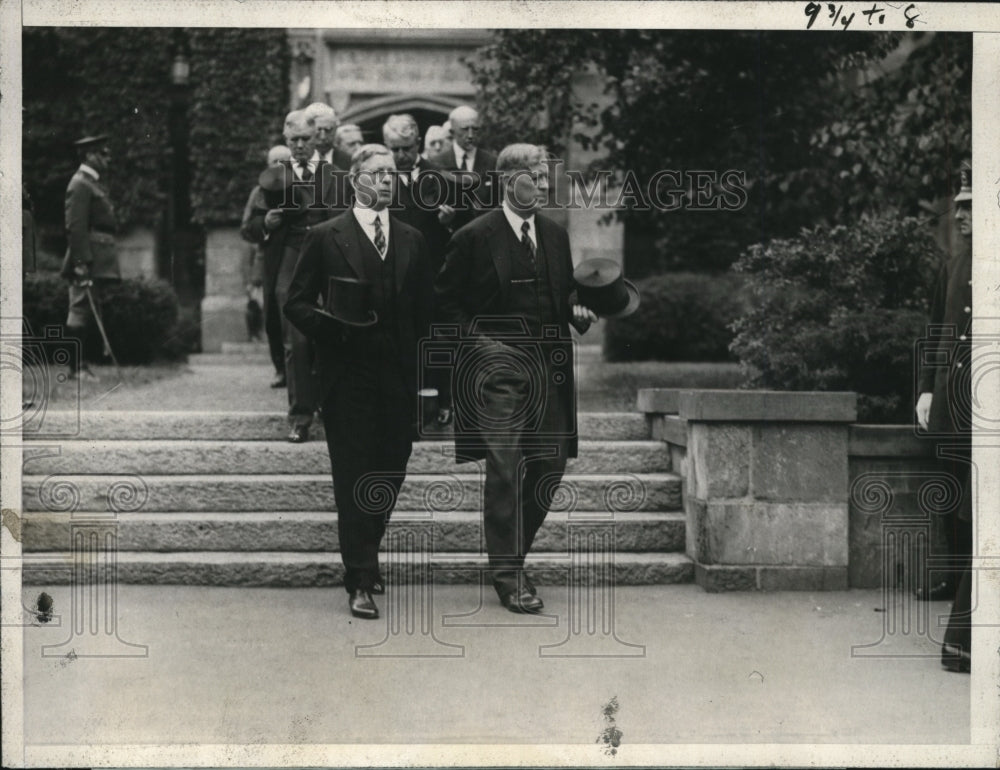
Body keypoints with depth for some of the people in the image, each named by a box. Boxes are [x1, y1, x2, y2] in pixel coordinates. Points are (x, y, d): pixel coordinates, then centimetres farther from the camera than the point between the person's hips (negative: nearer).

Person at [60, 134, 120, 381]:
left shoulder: (94, 183, 20)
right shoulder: (80, 184, -10)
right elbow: (75, 227, -18)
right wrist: (81, 261, -22)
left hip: (98, 263, 10)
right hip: (88, 262, -10)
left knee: (86, 314, 11)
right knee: (80, 312, -7)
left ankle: (81, 365, 14)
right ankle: (76, 367, -6)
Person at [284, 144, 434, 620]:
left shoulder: (411, 241, 14)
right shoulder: (326, 238, 2)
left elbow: (425, 309, 16)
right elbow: (296, 304, 2)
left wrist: (420, 364, 5)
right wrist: (331, 328, -15)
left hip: (399, 378, 4)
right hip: (347, 375, -4)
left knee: (391, 473, 8)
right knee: (353, 476, -4)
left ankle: (365, 556, 31)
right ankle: (360, 580, -1)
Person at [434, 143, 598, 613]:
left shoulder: (555, 236, 13)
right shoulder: (475, 237, -3)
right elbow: (446, 300, 1)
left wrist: (577, 311, 1)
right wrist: (478, 341, -8)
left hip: (548, 370, 6)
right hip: (497, 367, -5)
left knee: (550, 465, 3)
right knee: (504, 468, -7)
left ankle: (511, 552, 23)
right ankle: (508, 575, 1)